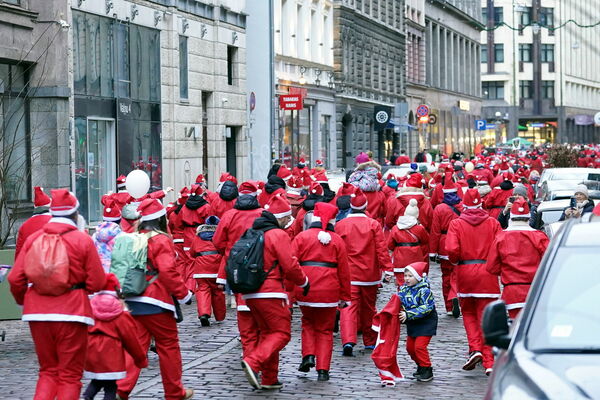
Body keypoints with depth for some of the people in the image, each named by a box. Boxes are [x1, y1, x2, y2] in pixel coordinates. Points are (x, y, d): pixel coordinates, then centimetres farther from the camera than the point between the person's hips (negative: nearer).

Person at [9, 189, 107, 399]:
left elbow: (15, 279, 1)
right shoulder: (83, 240, -7)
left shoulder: (33, 239, 1)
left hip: (38, 312, 3)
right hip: (71, 312, -3)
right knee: (70, 375, 6)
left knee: (48, 371, 17)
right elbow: (97, 283, -8)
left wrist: (22, 300, 21)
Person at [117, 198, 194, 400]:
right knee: (168, 346, 8)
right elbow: (168, 271, -18)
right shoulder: (161, 241, -11)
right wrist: (184, 294, -7)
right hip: (156, 303, -6)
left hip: (132, 301, 6)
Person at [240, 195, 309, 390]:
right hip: (270, 293, -8)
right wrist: (304, 282, 4)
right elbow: (290, 265, -12)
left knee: (267, 332, 17)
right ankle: (253, 362, -22)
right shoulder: (279, 235, -10)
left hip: (250, 293, 8)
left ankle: (269, 378, 16)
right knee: (281, 333, -3)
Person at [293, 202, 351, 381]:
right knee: (325, 330, 12)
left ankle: (308, 355, 7)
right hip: (329, 291, 0)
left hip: (304, 291, 0)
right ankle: (323, 370, 6)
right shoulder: (337, 240, 2)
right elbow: (343, 270, 3)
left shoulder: (302, 237, 1)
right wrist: (344, 297, 10)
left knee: (308, 322, 25)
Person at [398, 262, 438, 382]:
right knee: (410, 347, 11)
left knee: (420, 346, -15)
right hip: (412, 324, 7)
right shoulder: (404, 289, 0)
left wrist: (408, 314, -33)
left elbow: (426, 308, -28)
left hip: (426, 323, -7)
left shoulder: (424, 291, -20)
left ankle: (427, 370, 0)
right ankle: (421, 366, 32)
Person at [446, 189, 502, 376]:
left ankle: (475, 349, -1)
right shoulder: (492, 223, 1)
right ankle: (489, 362, -1)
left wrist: (456, 262, 6)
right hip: (487, 275, 1)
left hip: (465, 273, 0)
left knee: (468, 313, 18)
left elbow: (451, 249, -13)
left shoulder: (457, 224, -2)